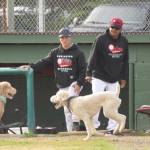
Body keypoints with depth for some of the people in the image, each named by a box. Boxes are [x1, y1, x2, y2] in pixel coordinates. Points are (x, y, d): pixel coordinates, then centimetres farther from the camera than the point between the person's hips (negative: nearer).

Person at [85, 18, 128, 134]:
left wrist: (124, 77, 13)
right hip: (99, 77, -4)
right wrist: (89, 73, -17)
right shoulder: (101, 39, -9)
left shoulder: (124, 42, 5)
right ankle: (93, 125, 0)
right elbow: (93, 57, -11)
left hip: (114, 79, 4)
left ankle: (112, 128, 9)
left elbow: (125, 61, 13)